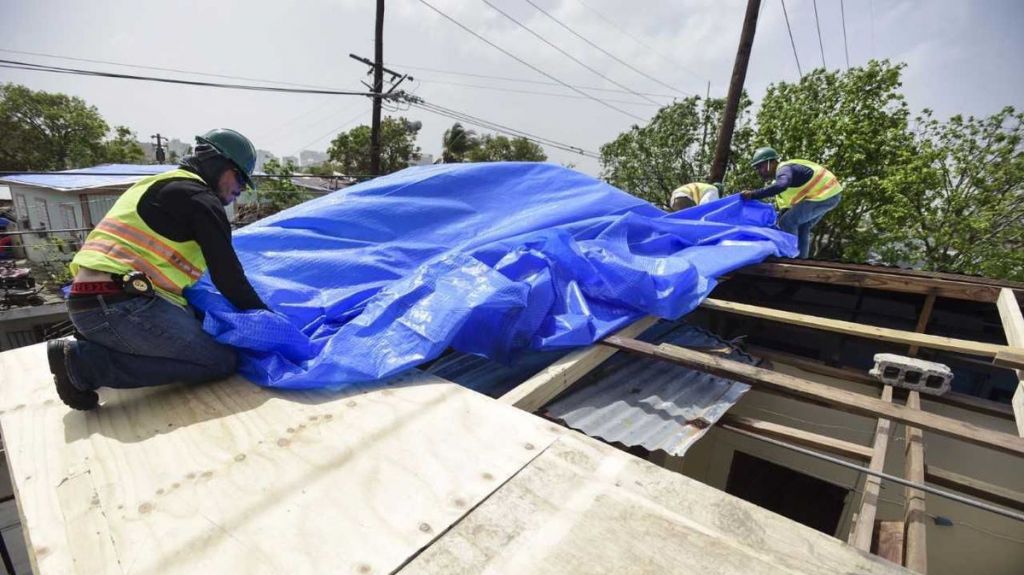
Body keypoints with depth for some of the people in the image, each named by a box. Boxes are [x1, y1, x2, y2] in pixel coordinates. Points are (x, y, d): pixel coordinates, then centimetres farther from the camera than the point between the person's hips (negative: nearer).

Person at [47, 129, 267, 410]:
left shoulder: (157, 187, 23)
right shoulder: (199, 198, -7)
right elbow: (227, 276, -10)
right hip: (121, 305, -10)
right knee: (223, 361, -13)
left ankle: (95, 347, 9)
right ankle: (87, 363, -12)